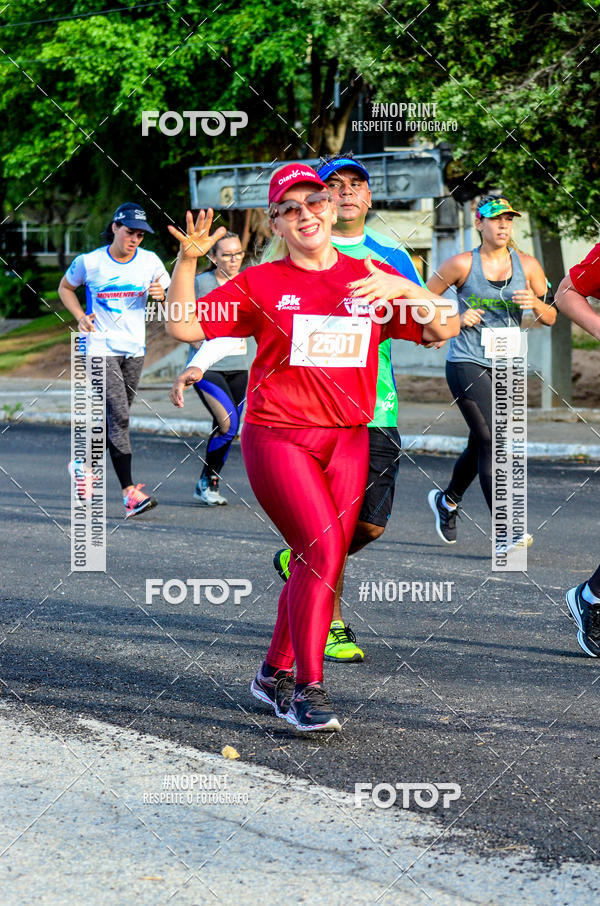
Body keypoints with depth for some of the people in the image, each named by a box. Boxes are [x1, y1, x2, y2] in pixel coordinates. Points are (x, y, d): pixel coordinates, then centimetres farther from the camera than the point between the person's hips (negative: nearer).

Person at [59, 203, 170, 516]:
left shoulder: (150, 261, 1)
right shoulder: (89, 262, -7)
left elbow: (168, 300, 10)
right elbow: (65, 287, 11)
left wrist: (161, 296, -13)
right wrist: (80, 316, -5)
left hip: (134, 349, 5)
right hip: (100, 347, -5)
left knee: (116, 416, 13)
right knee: (118, 416, -16)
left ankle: (83, 462, 39)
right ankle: (130, 493, -18)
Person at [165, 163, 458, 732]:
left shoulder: (370, 279, 9)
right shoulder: (261, 284, 2)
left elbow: (444, 329, 4)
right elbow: (182, 325, -2)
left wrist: (402, 289, -13)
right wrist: (188, 260, -14)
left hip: (347, 440, 4)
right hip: (277, 436, -4)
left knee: (319, 560, 7)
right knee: (323, 548, -19)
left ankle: (275, 674, 26)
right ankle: (308, 689, -13)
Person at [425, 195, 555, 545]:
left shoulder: (527, 265, 5)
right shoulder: (462, 264, -4)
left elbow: (551, 317, 10)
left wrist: (535, 303, -12)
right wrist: (455, 320, -10)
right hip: (466, 362, -4)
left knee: (480, 445, 15)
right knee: (492, 441, -17)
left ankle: (447, 500, 44)